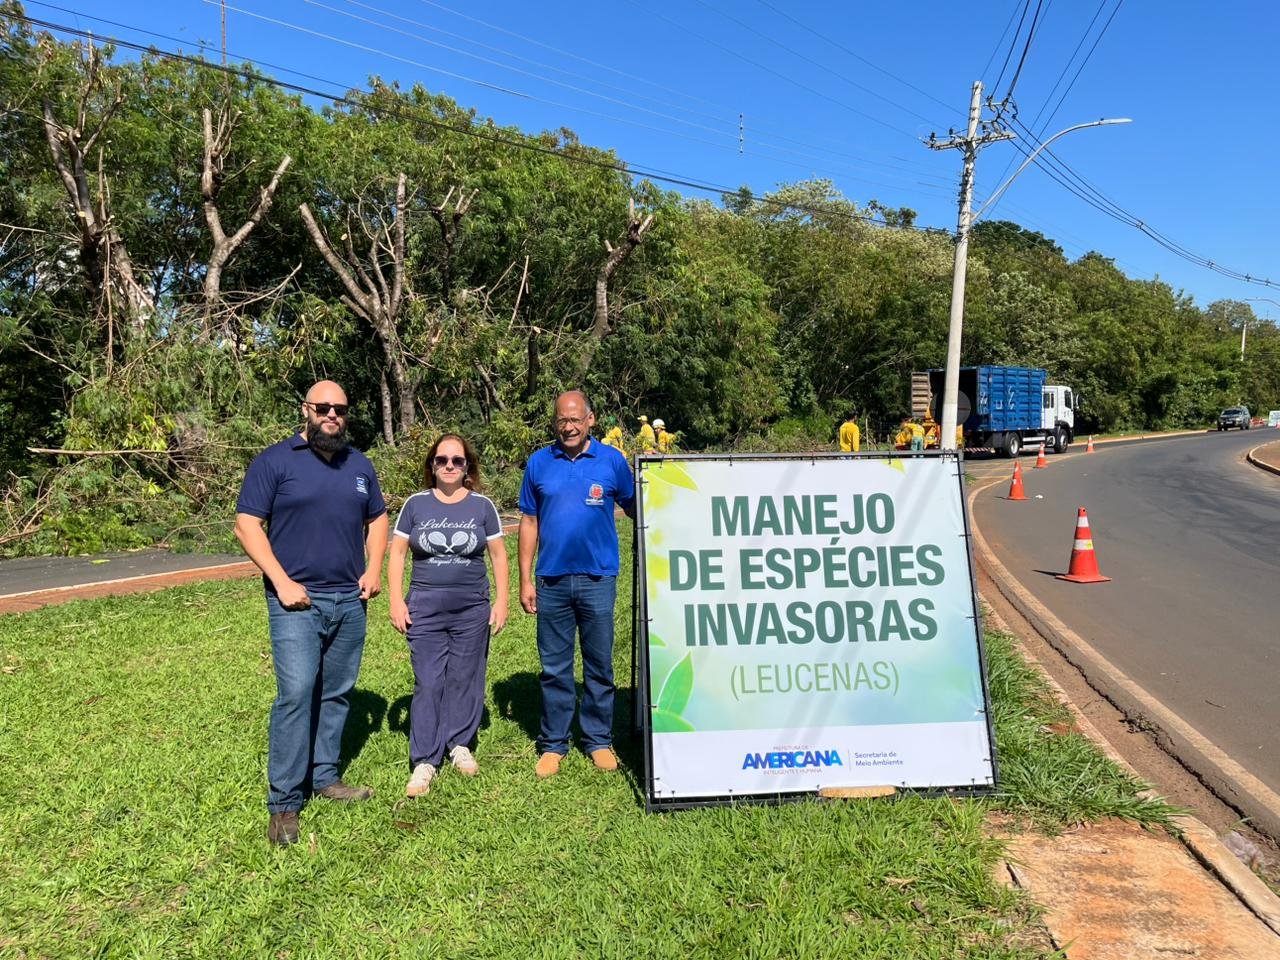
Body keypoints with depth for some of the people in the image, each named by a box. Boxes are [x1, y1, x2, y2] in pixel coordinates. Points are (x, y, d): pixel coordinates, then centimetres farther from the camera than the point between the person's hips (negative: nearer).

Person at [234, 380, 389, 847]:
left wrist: (374, 569, 4)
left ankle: (324, 776, 27)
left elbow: (377, 520, 20)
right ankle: (283, 803, -1)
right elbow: (247, 525, -7)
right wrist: (282, 582, -14)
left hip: (349, 601, 5)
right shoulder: (274, 461, -3)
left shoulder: (360, 464, 12)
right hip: (296, 602, -5)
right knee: (296, 694, -11)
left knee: (337, 694, 12)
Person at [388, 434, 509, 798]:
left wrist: (501, 600, 1)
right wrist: (396, 600, -2)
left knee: (465, 678, 8)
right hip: (425, 609, 0)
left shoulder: (482, 505, 2)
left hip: (472, 609, 1)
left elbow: (498, 554, 5)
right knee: (427, 683, 0)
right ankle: (424, 761, 6)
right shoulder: (416, 504, 2)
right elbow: (397, 553, 5)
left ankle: (460, 744, 25)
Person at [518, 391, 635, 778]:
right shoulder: (539, 463, 4)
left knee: (599, 667, 10)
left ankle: (599, 741, 24)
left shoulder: (612, 460, 0)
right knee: (554, 669, 10)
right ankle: (553, 744, 22)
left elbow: (635, 508, 8)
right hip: (551, 581, 1)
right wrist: (525, 580, 3)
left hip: (597, 580, -1)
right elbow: (529, 522, 6)